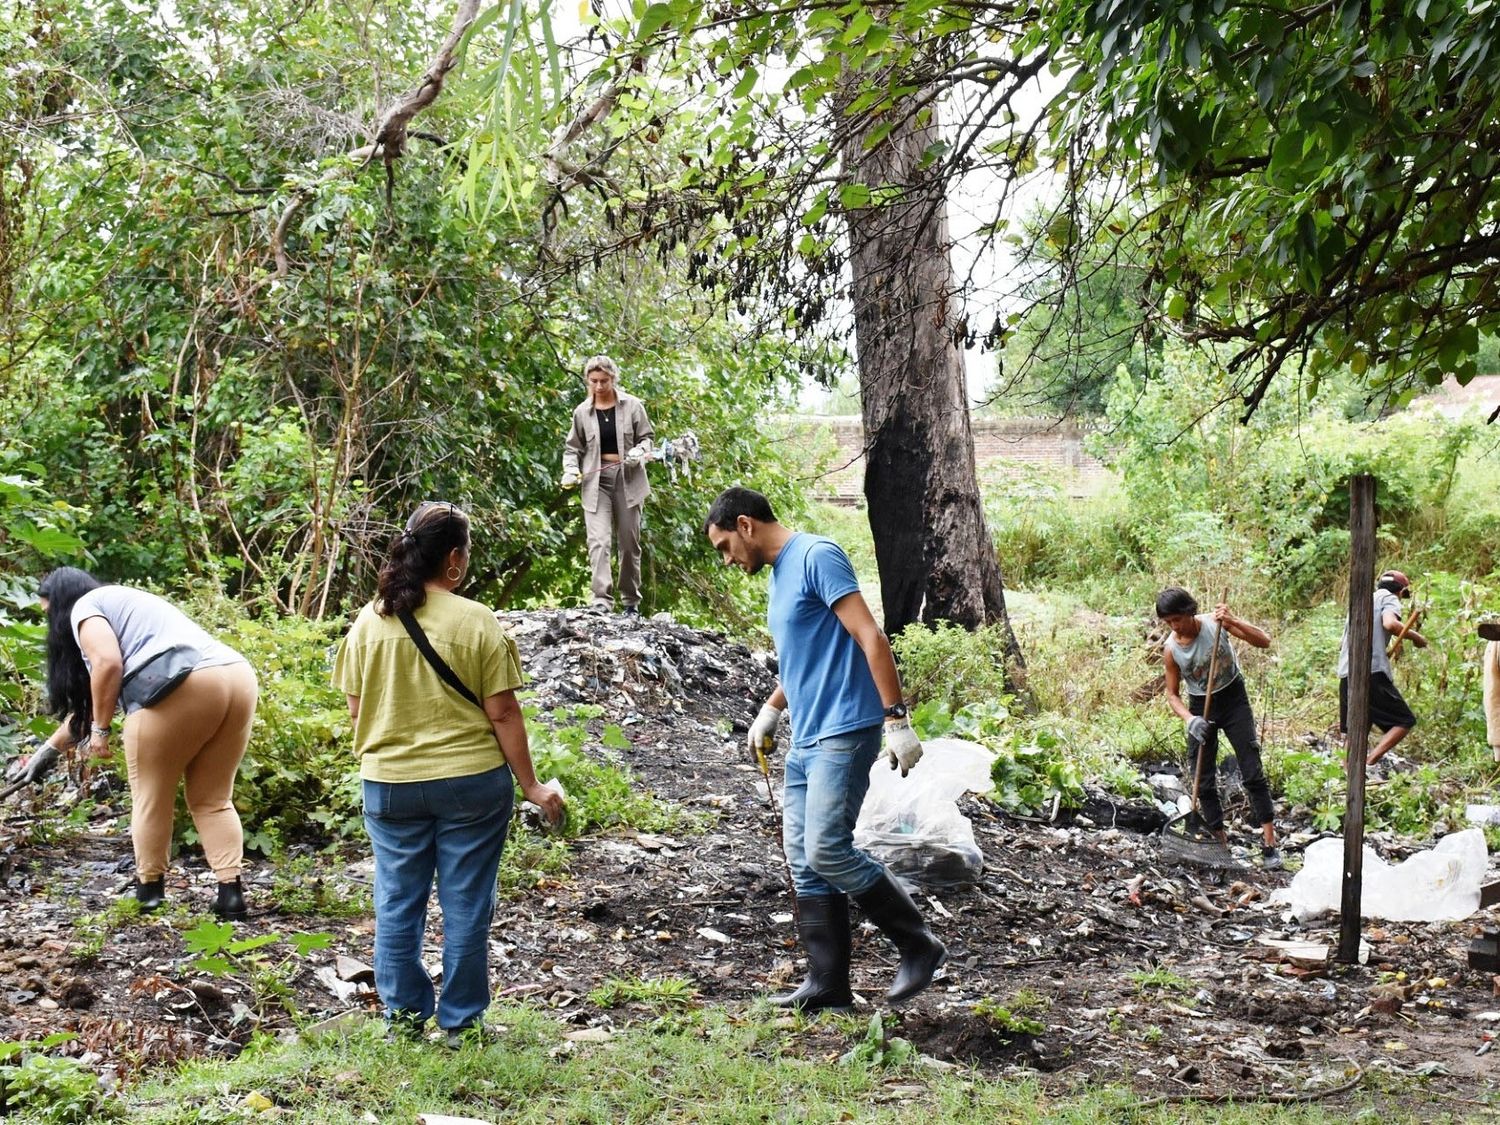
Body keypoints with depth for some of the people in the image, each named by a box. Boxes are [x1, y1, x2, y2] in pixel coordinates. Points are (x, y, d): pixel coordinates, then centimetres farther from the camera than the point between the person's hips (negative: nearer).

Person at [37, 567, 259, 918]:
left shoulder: (85, 606, 12)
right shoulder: (125, 603, 38)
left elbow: (108, 664, -8)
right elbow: (88, 696, 43)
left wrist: (100, 729, 3)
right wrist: (51, 745, 49)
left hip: (181, 688, -8)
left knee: (151, 797, 9)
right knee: (212, 799, 15)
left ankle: (149, 891, 17)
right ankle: (232, 891, 5)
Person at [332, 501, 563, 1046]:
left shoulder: (369, 621, -2)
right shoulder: (477, 623, -12)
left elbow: (357, 707, 5)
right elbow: (502, 713, -10)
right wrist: (531, 785, -1)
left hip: (389, 783, 3)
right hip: (471, 782, -3)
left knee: (397, 903, 14)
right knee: (466, 907, 8)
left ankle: (403, 1015, 23)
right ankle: (460, 1022, 16)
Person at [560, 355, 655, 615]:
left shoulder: (631, 405, 1)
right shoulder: (582, 412, 5)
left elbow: (647, 436, 8)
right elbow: (573, 447, 14)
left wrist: (639, 452, -13)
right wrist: (570, 470, -4)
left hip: (628, 478, 0)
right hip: (596, 482, 0)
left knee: (629, 542, 6)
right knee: (599, 542, -15)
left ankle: (631, 602, 18)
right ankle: (602, 600, -22)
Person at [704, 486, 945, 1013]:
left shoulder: (816, 556, -11)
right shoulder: (778, 576, 19)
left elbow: (870, 637, -18)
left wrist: (897, 719, -22)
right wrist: (770, 709, 25)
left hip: (844, 733, -10)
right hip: (805, 739, 10)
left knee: (826, 851, -16)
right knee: (804, 863, 6)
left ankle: (918, 945, -1)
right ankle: (827, 985, 10)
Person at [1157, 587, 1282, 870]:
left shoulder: (1215, 623, -17)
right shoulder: (1170, 650, -12)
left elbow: (1264, 641, -18)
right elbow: (1173, 694, -3)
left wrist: (1232, 621, -34)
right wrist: (1190, 719, -22)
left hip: (1233, 697, -2)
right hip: (1201, 707, 2)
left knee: (1252, 772, -7)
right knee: (1203, 780, 3)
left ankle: (1270, 843, -4)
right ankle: (1219, 839, 16)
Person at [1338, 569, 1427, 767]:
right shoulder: (1389, 598, 7)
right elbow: (1390, 623, -16)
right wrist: (1416, 637, 0)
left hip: (1346, 676, 7)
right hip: (1372, 672, -7)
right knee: (1405, 721, 1)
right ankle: (1370, 761, -19)